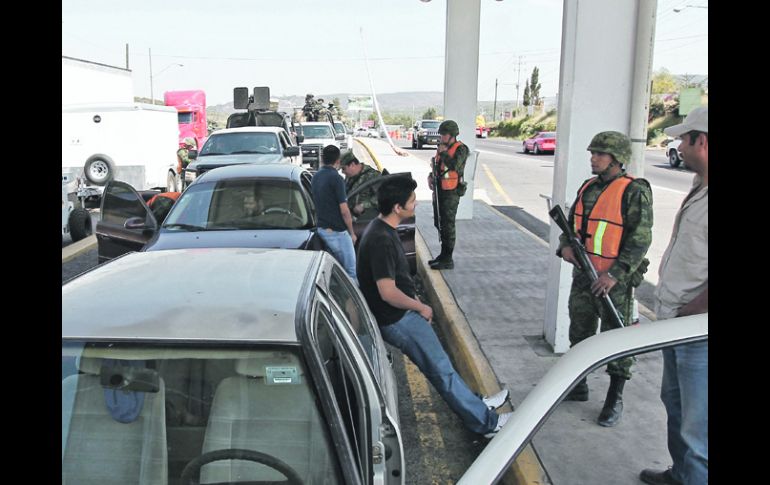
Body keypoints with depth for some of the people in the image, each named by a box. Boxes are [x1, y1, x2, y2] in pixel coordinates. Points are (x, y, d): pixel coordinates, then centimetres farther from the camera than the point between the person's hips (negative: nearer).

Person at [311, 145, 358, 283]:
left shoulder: (316, 177, 9)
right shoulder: (336, 178, -16)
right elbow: (344, 210, -16)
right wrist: (352, 233, -7)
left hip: (322, 229, 8)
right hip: (337, 231, -8)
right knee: (351, 270, -2)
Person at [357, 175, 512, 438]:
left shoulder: (380, 228, 5)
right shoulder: (381, 240, -28)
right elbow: (388, 292, -29)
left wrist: (414, 301, 12)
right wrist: (421, 307, -14)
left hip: (400, 314, 10)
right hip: (398, 320, -10)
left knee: (441, 364, 21)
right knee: (441, 369, 4)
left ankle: (476, 406, 37)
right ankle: (485, 421, 19)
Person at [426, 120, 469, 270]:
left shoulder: (461, 149, -11)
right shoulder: (442, 148, 12)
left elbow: (454, 166, -27)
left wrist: (443, 152, -16)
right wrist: (431, 176, 4)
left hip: (451, 193, -8)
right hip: (439, 190, 8)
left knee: (448, 225, -5)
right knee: (441, 224, 14)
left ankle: (448, 260, 0)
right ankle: (443, 254, 27)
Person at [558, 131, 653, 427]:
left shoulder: (634, 192, -12)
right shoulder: (588, 188, 9)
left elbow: (640, 240, -15)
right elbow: (572, 222, 17)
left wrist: (615, 274, -21)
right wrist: (566, 246, -3)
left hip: (615, 280, -7)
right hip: (583, 275, 7)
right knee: (579, 333, 17)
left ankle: (615, 400, 19)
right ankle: (578, 386, 34)